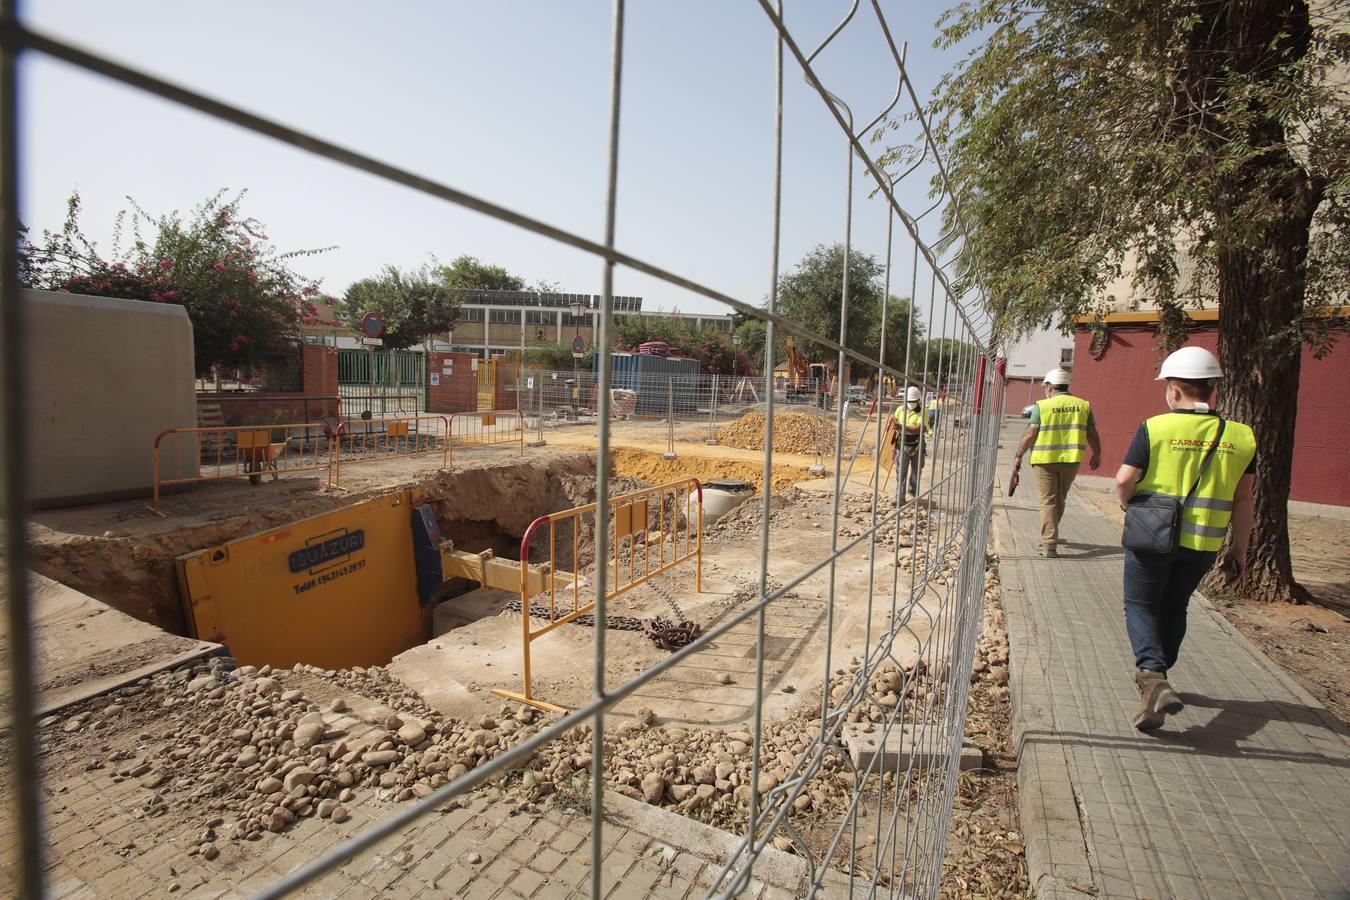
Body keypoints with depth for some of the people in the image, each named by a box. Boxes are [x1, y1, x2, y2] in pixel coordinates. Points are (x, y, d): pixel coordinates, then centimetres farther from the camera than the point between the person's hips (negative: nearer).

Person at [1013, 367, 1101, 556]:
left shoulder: (1042, 406, -6)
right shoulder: (1083, 405, 5)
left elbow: (1030, 435, -9)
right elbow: (1092, 434, 9)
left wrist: (1019, 455, 2)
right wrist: (1097, 454, 24)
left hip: (1045, 460, -3)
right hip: (1071, 461, 3)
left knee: (1048, 501, 1)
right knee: (1059, 500, 19)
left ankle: (1049, 544, -4)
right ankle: (1050, 535, 34)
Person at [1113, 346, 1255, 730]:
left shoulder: (1154, 428, -12)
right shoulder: (1240, 436, 1)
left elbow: (1124, 482, -14)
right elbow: (1243, 499, 5)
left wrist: (1129, 504, 8)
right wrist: (1239, 547, 13)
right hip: (1203, 543, 4)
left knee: (1141, 605, 7)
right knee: (1174, 607, 20)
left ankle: (1153, 677, -13)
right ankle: (1155, 677, 33)